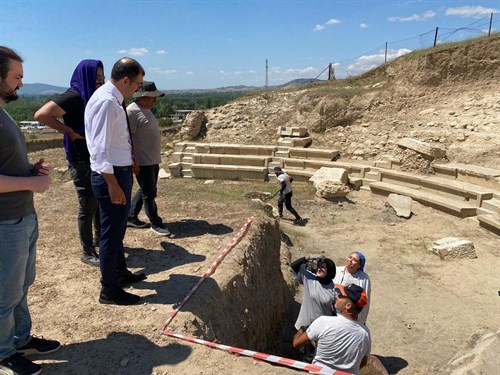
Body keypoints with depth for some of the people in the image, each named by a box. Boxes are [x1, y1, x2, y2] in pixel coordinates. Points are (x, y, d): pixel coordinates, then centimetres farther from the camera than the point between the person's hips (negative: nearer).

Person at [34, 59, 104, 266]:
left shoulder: (92, 97, 11)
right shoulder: (73, 96, -14)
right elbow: (41, 114, -23)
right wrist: (70, 131, -20)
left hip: (97, 159, 8)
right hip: (82, 161, -8)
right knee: (87, 206, 0)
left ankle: (99, 237, 37)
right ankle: (87, 252, 13)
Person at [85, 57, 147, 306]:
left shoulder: (114, 100, 11)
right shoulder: (106, 101, -19)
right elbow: (100, 149, -24)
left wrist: (131, 162, 18)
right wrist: (112, 184, -24)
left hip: (121, 171, 10)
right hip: (110, 175, -10)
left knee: (118, 229, 22)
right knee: (111, 233, 1)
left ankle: (121, 273, 41)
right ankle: (109, 291, 16)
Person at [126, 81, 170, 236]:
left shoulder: (146, 110, 13)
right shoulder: (132, 111, -17)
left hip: (153, 160, 10)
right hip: (142, 162, -10)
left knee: (145, 191, 18)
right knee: (149, 194, 1)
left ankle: (130, 217, 31)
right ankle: (156, 223, 13)